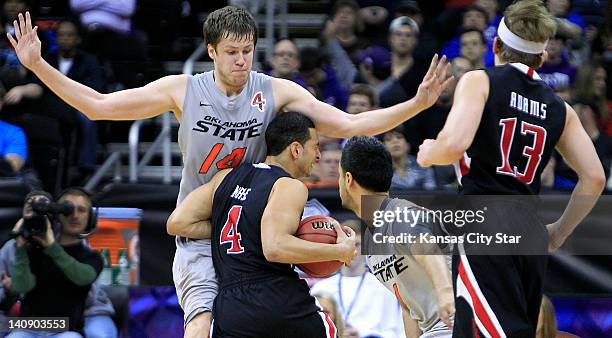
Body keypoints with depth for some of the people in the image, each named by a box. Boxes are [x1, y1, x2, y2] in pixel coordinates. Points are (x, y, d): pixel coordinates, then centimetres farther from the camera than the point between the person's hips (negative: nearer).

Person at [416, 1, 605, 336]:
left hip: (485, 224, -6)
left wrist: (428, 154, 8)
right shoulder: (559, 108, 16)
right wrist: (559, 232, 23)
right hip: (531, 231, 6)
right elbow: (594, 178, 11)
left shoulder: (480, 81, 2)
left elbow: (455, 143, -14)